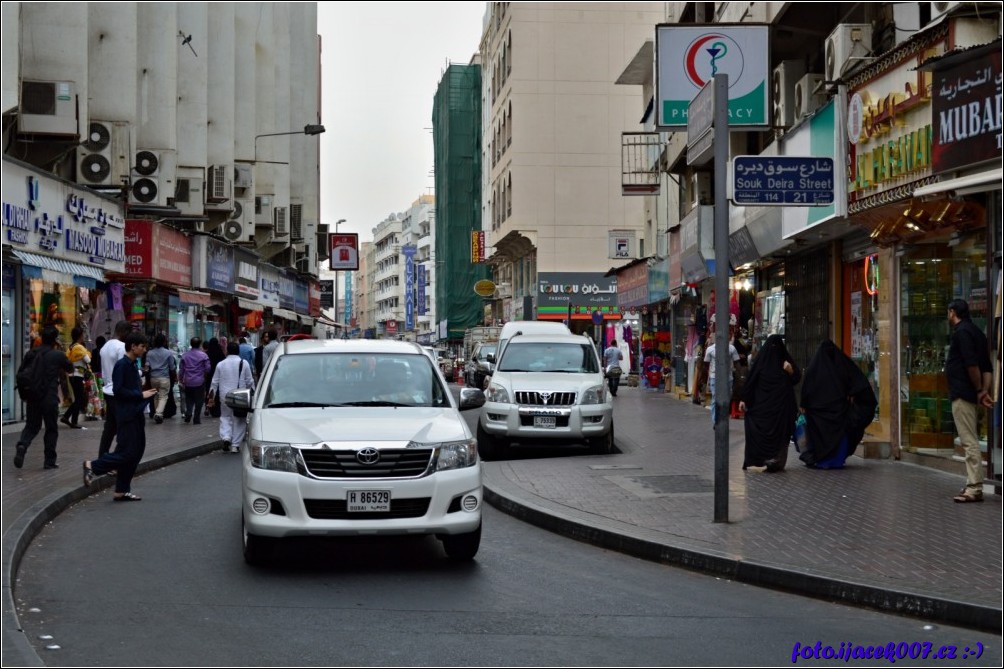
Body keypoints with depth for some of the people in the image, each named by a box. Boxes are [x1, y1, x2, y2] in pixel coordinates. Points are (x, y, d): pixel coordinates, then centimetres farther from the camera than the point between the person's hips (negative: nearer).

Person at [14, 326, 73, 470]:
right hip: (50, 397, -3)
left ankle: (22, 445, -15)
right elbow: (70, 369, 8)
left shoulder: (31, 353, 2)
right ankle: (49, 461, 12)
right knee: (51, 429, 10)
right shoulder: (58, 355, -9)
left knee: (31, 426, 15)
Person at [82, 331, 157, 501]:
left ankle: (122, 491, 14)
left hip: (136, 415, 10)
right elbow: (119, 390, -20)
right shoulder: (122, 365, -12)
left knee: (136, 452, 9)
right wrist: (141, 395, -16)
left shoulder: (132, 365, 16)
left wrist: (145, 393, 6)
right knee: (127, 452, -11)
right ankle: (92, 466, 2)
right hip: (127, 415, -10)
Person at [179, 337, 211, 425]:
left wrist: (181, 380, 13)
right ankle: (196, 419, 6)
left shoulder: (184, 355, 0)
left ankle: (188, 412, -6)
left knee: (189, 399, 18)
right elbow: (208, 368, -7)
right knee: (199, 401, 6)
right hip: (200, 381, -2)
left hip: (188, 382, 2)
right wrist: (205, 375, 14)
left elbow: (181, 369, 2)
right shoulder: (203, 355, -9)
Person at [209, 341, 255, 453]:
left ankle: (226, 437, -10)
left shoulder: (220, 364, 3)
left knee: (225, 417, 14)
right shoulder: (244, 364, -2)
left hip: (224, 396, 1)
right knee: (239, 420, 7)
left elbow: (214, 382, 6)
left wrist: (211, 396, 14)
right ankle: (235, 445, 5)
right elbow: (250, 382, 2)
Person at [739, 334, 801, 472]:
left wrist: (791, 371, -17)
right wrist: (743, 399, -6)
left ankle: (777, 462, 3)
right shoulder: (761, 359, 2)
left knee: (779, 432, 0)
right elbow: (750, 380, 0)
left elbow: (797, 378, 5)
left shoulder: (786, 359, 6)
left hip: (781, 405, 1)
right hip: (762, 404, -1)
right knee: (760, 431, -5)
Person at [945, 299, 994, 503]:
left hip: (962, 395, -10)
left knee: (969, 442, -10)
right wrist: (985, 391, 4)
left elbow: (972, 365, -22)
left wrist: (978, 391, -12)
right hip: (970, 395, 10)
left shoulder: (961, 332, -13)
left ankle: (974, 489, -10)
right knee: (971, 441, 14)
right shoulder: (976, 331, 17)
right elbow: (987, 367, 13)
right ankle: (973, 485, 18)